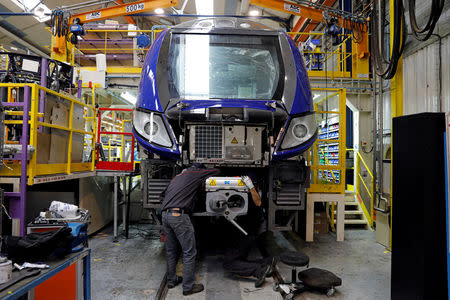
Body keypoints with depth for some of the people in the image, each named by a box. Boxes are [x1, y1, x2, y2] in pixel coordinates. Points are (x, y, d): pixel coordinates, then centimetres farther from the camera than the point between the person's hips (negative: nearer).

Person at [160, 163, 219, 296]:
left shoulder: (177, 177, 25)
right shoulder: (194, 173, 5)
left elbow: (163, 195, 28)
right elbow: (216, 171, 12)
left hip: (165, 214, 8)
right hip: (179, 215, -8)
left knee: (171, 250, 19)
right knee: (189, 252, 1)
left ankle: (171, 280, 30)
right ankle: (188, 287, 7)